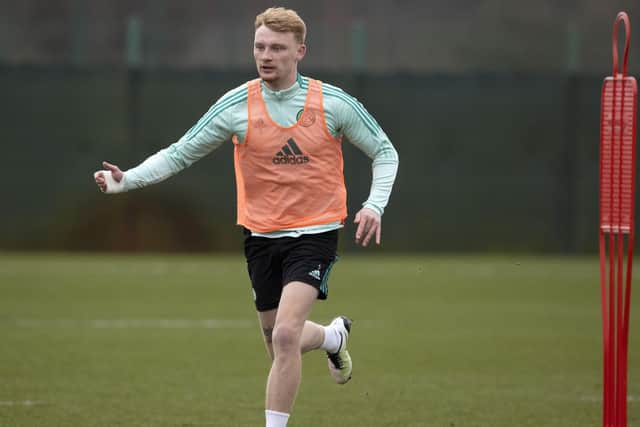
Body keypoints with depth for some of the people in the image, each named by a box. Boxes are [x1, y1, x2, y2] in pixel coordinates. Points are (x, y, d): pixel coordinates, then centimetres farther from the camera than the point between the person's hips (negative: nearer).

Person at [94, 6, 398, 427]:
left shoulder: (333, 103, -8)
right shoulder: (236, 105, -6)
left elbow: (385, 152, 4)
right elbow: (179, 154, 0)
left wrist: (374, 205, -12)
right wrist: (127, 180, -15)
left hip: (315, 233, -3)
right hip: (262, 236, 3)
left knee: (285, 336, -21)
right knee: (280, 343, 14)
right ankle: (334, 335, 49)